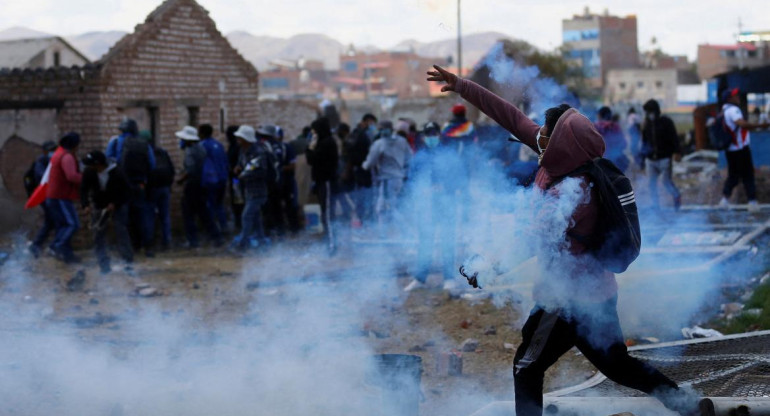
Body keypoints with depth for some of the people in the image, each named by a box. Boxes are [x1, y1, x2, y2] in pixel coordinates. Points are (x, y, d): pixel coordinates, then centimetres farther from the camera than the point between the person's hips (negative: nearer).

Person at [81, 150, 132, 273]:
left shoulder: (117, 173, -26)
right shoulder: (89, 172, -17)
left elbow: (126, 191, -15)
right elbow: (84, 189, -7)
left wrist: (115, 204, -25)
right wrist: (85, 205, -22)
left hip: (117, 206, -3)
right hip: (98, 206, 3)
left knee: (121, 231, -11)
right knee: (98, 234, -3)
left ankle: (129, 262, -1)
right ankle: (104, 266, 1)